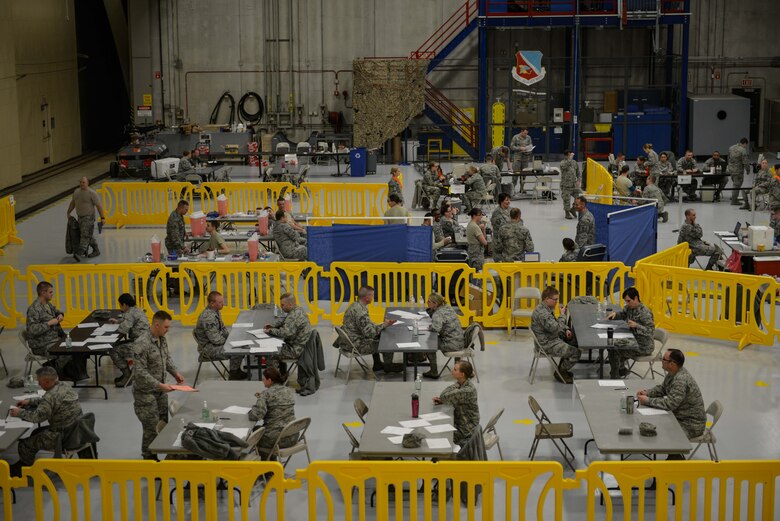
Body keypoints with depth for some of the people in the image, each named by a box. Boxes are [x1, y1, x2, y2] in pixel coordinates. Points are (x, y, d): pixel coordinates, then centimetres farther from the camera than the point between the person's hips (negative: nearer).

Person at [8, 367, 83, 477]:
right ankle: (23, 463, 39)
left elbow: (37, 417, -20)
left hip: (63, 437, -10)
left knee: (24, 444, 4)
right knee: (37, 433, 27)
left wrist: (19, 413, -6)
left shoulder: (51, 395, -24)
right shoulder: (64, 385, 5)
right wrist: (29, 401, 17)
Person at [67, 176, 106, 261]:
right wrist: (68, 213, 21)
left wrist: (102, 218, -16)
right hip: (80, 217, 8)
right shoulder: (76, 191, 5)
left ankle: (79, 254, -21)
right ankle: (96, 251, 30)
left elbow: (99, 206, -14)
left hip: (88, 217, -7)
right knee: (89, 235, 16)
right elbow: (72, 203, 19)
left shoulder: (92, 193, -15)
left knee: (85, 236, -13)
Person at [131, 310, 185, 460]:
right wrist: (159, 385, -28)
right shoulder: (141, 344, -24)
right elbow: (140, 372, -25)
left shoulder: (162, 340, 3)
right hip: (146, 393, -8)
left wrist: (175, 372, 2)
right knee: (152, 429, -2)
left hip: (160, 391, 8)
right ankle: (150, 458, 12)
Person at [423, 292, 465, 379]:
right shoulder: (447, 307, 7)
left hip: (453, 345, -9)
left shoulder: (438, 313, -21)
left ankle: (434, 372, 12)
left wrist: (429, 327, -17)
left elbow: (436, 328, -39)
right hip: (460, 341, 9)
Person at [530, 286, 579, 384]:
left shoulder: (547, 308, 6)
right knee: (575, 353, -13)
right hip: (547, 344, -11)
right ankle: (560, 373, 7)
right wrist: (562, 315, -18)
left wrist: (566, 329, 5)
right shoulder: (542, 313, -28)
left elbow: (555, 323, 22)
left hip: (551, 338, 11)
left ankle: (562, 368, 29)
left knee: (574, 342, 20)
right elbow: (555, 328, -31)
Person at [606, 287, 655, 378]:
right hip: (633, 340, 9)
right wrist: (614, 313, 2)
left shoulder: (644, 312, -22)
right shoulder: (629, 308, 3)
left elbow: (650, 331, -25)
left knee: (614, 351, -18)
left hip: (644, 346, -9)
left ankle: (614, 377, -2)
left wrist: (636, 325, -37)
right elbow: (622, 315, 24)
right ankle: (621, 369, 28)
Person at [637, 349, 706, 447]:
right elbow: (662, 388, 20)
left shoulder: (681, 380, -27)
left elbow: (670, 403, -30)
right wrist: (647, 393, 1)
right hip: (680, 417, 10)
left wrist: (647, 401, -21)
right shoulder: (672, 373, 4)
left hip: (692, 425, -10)